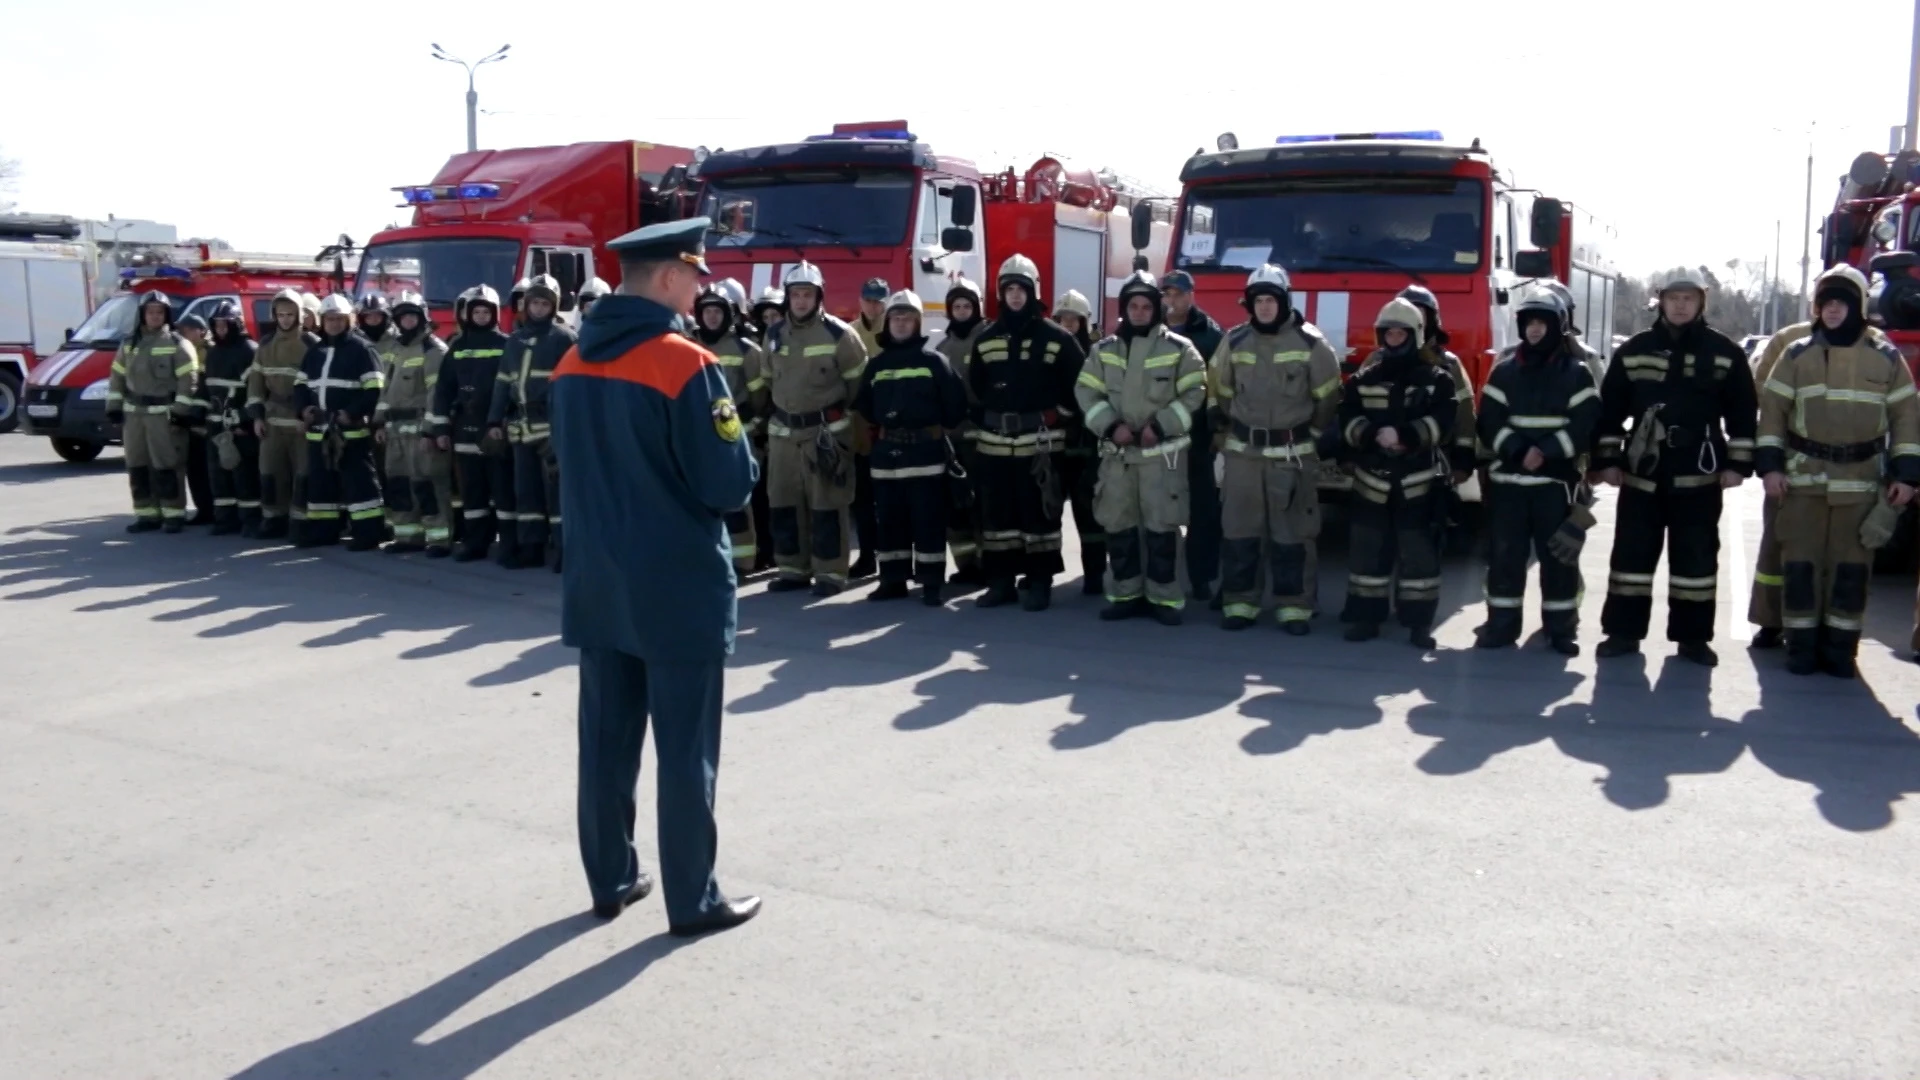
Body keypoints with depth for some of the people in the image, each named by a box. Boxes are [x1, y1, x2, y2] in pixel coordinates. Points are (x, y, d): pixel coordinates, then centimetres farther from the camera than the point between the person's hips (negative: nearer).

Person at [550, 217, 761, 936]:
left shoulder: (572, 365, 5)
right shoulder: (686, 365, -18)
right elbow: (731, 485, -18)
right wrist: (734, 459, 2)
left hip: (598, 583, 7)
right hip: (679, 588, -7)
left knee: (605, 741, 14)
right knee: (685, 753, 3)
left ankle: (610, 882, 27)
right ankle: (693, 902, 13)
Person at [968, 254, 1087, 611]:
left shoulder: (1055, 337, 0)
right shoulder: (986, 338, 11)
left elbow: (1079, 381, 3)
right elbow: (974, 387, 17)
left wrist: (1057, 416, 2)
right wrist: (982, 421, 9)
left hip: (1039, 442, -4)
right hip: (994, 442, 4)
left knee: (1039, 512, 0)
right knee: (996, 512, 6)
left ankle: (1039, 583, 7)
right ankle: (1000, 581, 15)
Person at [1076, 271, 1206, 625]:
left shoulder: (1179, 349, -1)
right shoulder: (1104, 349, 7)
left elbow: (1193, 393, -3)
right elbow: (1086, 391, 4)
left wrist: (1160, 426, -12)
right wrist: (1111, 426, -10)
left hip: (1162, 453, -3)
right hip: (1117, 452, 3)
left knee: (1161, 526, -2)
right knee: (1118, 525, 6)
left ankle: (1164, 598, 5)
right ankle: (1125, 594, 16)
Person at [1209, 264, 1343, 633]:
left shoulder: (1310, 343, -5)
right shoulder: (1234, 340, 3)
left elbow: (1327, 396, 3)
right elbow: (1218, 390, 14)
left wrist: (1311, 434, 8)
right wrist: (1226, 431, 12)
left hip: (1292, 454, -2)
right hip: (1242, 451, 3)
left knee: (1293, 534, 1)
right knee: (1238, 531, 4)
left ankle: (1294, 606, 7)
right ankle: (1239, 602, 12)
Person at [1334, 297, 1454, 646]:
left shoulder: (1436, 379, 3)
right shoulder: (1364, 378, 9)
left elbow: (1442, 422, -10)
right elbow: (1348, 420, -1)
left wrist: (1406, 435, -26)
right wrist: (1373, 435, -22)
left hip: (1418, 480, -2)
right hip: (1372, 478, 2)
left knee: (1419, 552, 1)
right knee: (1367, 550, 6)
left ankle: (1419, 622, 7)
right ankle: (1365, 616, 15)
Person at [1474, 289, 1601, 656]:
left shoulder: (1576, 372, 3)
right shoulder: (1504, 370, 7)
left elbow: (1585, 424, -5)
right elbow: (1490, 422, 1)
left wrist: (1547, 452, -18)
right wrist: (1519, 450, -16)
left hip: (1557, 480, -1)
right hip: (1507, 478, 2)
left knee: (1558, 556, 1)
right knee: (1504, 553, 2)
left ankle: (1561, 627, 9)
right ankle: (1501, 622, 11)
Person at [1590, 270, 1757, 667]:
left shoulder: (1725, 352, 3)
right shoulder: (1634, 350, 4)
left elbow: (1743, 413, 5)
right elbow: (1610, 410, 7)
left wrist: (1737, 463, -1)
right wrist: (1607, 460, 2)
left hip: (1698, 476, 0)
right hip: (1641, 472, 1)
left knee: (1696, 558, 5)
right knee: (1632, 555, 4)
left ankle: (1692, 637, 13)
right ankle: (1623, 632, 12)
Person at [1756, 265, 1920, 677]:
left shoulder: (1886, 357, 3)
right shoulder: (1798, 354, 3)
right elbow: (1773, 409, 2)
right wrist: (1769, 464, -7)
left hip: (1860, 482, 0)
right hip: (1804, 478, 0)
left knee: (1851, 567, 3)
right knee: (1801, 564, 0)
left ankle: (1840, 649, 12)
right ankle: (1801, 647, 9)